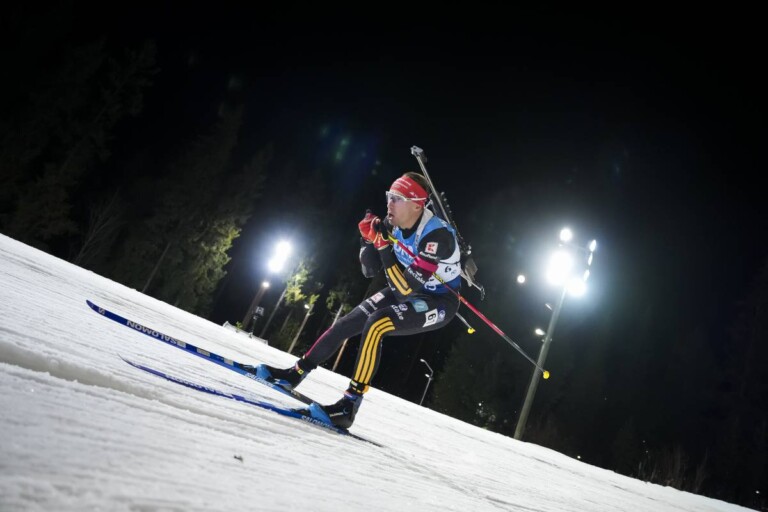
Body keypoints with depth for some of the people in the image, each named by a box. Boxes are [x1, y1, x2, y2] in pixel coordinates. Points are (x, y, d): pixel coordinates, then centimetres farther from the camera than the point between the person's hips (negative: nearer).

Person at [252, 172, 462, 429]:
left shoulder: (438, 235, -30)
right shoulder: (394, 226, -8)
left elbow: (407, 289, -34)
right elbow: (369, 270, -4)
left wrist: (384, 247, -37)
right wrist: (369, 238, -20)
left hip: (439, 302, -7)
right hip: (408, 290, 8)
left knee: (376, 324, -31)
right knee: (347, 322, 1)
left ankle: (349, 406, -25)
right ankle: (294, 374, 18)